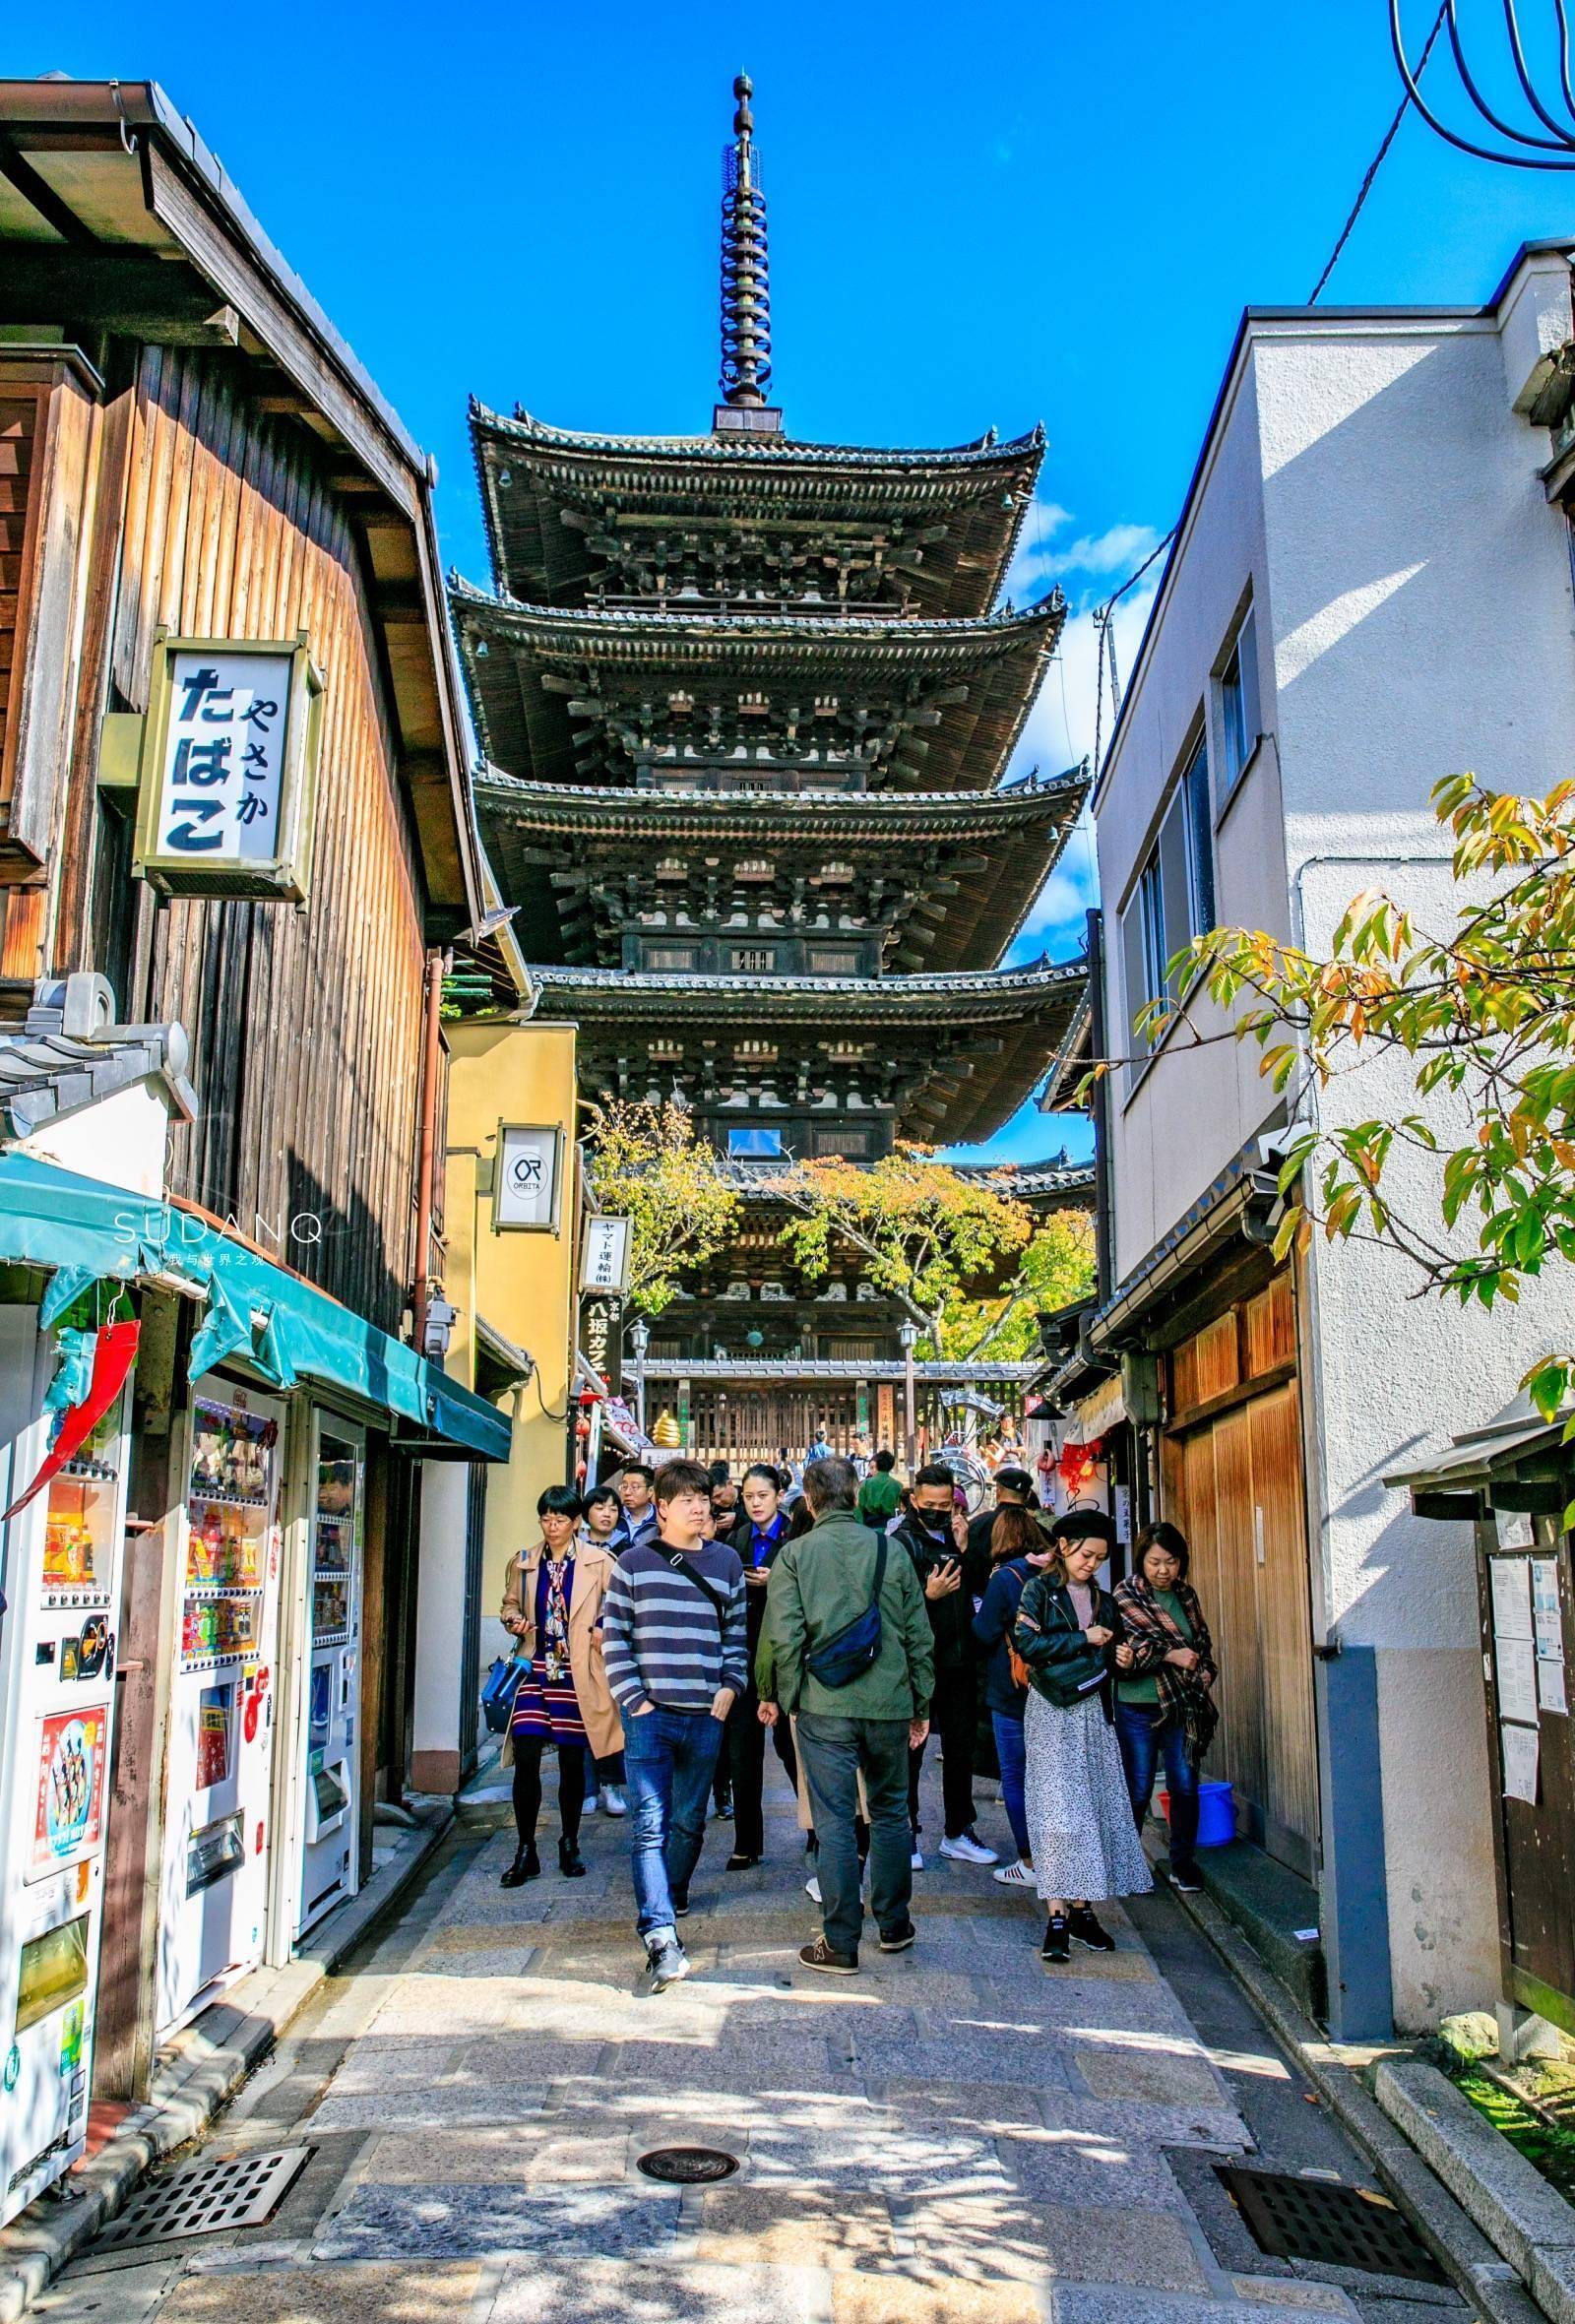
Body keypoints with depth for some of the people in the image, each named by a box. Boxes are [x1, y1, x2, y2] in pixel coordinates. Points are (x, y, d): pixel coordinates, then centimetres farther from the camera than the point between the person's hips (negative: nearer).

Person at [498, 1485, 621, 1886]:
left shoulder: (599, 1562, -1)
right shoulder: (522, 1563, 8)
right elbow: (510, 1604, 20)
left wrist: (605, 1628, -12)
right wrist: (514, 1622, -1)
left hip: (577, 1673, -1)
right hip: (534, 1669, 2)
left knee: (572, 1761, 8)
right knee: (525, 1757, -6)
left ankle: (570, 1846, 25)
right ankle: (525, 1852, 5)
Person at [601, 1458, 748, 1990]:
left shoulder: (726, 1561, 9)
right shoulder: (634, 1562, 1)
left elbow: (737, 1632, 13)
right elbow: (614, 1637, 1)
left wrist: (730, 1686, -1)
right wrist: (633, 1699, -7)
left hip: (706, 1716, 3)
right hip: (649, 1713, -3)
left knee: (690, 1820, 14)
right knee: (650, 1822, -10)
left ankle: (669, 1900, 35)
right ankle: (660, 1933, -13)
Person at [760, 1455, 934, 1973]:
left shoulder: (794, 1554, -4)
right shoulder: (891, 1551, 3)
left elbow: (782, 1638, -9)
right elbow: (919, 1635, 6)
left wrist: (779, 1696, 5)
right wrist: (921, 1706, 15)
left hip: (825, 1707, -2)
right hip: (889, 1703, 3)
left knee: (835, 1823, 2)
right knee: (890, 1812, 17)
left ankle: (840, 1945, 6)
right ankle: (894, 1925, 27)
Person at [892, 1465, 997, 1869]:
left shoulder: (954, 1537, 11)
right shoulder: (902, 1542, -9)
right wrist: (928, 1596, -31)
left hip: (957, 1661, 7)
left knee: (961, 1748, 14)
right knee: (911, 1750, 3)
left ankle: (958, 1833, 26)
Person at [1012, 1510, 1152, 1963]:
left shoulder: (1104, 1601, 15)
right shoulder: (1040, 1591, -2)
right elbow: (1026, 1643, -15)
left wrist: (1120, 1659, 2)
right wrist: (1083, 1639, -13)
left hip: (1094, 1712, 5)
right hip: (1052, 1714, -5)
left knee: (1098, 1808, 2)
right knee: (1058, 1811, -8)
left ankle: (1083, 1909, 10)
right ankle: (1058, 1917, -6)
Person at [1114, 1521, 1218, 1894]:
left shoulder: (1186, 1595, 8)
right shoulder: (1125, 1596, -7)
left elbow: (1203, 1643, 18)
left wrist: (1202, 1678, 2)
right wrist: (1170, 1655, -22)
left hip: (1182, 1708, 4)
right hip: (1137, 1709, -4)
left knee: (1185, 1786, 6)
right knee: (1137, 1789, 3)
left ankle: (1182, 1862, 22)